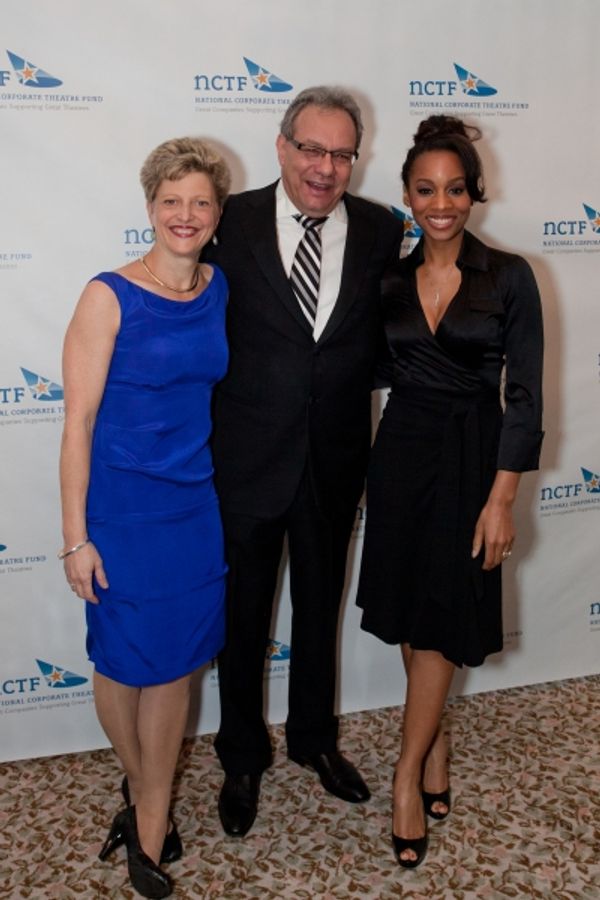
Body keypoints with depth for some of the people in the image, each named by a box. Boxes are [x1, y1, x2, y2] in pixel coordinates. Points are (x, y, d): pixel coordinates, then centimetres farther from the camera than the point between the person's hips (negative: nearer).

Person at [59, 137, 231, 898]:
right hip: (123, 508, -4)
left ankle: (149, 821, 33)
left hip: (195, 504, 4)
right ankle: (143, 786, 43)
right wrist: (75, 538, -12)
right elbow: (78, 421, -12)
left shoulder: (219, 289, 2)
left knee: (175, 662, 13)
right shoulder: (110, 296, -13)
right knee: (122, 660, 13)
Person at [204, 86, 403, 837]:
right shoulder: (232, 222, -9)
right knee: (243, 615, 14)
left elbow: (388, 337, 4)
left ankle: (313, 737, 45)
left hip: (335, 459, 2)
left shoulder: (381, 232, -4)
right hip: (247, 458, -2)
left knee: (320, 608, 20)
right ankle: (242, 757, 38)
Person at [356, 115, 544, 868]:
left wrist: (501, 499, -12)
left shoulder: (508, 277, -7)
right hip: (401, 450, 3)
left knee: (442, 616, 3)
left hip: (472, 454, -3)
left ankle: (408, 772, 18)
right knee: (408, 612, 11)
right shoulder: (389, 281, 3)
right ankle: (433, 743, 32)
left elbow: (523, 396, -9)